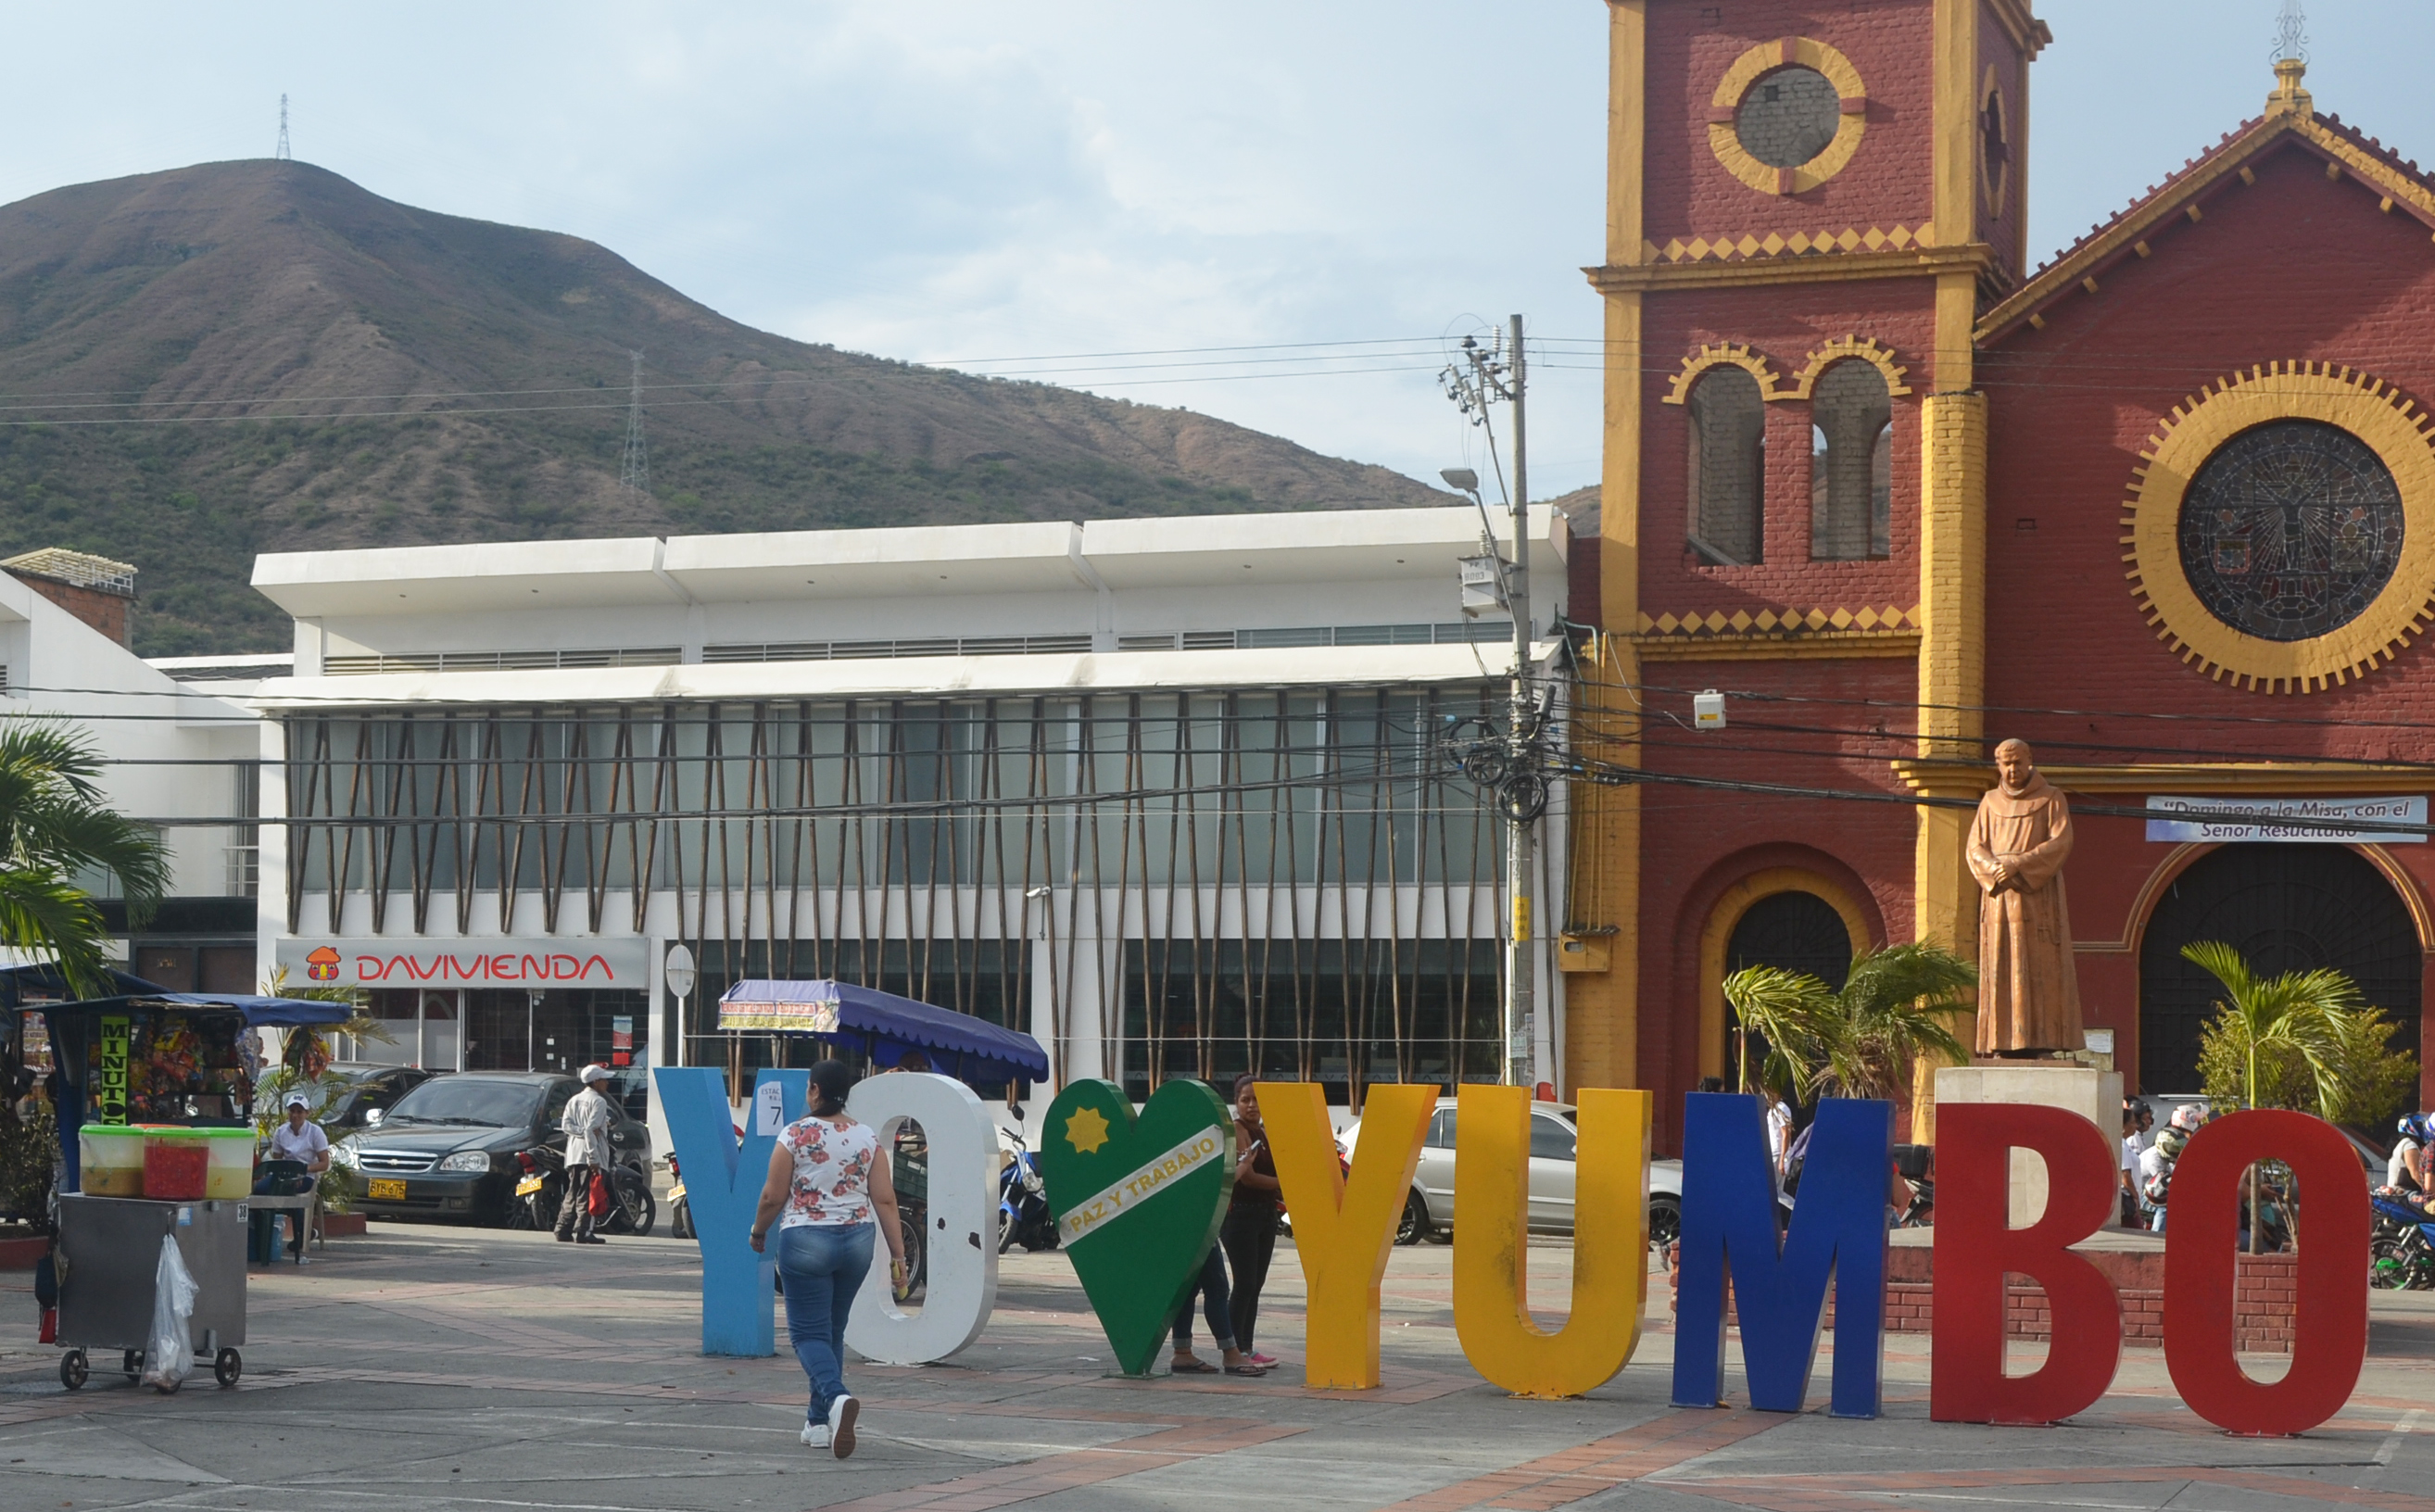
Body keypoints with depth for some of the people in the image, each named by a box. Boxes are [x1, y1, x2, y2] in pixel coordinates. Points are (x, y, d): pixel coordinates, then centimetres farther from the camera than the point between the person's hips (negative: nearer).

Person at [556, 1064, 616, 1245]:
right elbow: (591, 1129, -17)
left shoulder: (573, 1100, 16)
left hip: (573, 1155, 8)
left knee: (572, 1195, 13)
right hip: (589, 1155, -8)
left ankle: (563, 1230, 12)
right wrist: (593, 1157, -20)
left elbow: (565, 1125, 3)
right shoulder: (598, 1102, -8)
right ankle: (582, 1232, -12)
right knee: (586, 1196, -8)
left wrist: (581, 1131, -7)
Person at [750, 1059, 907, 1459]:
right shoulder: (868, 1138, 2)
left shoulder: (794, 1136, -8)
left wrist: (758, 1232, 13)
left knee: (808, 1333, -1)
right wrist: (897, 1254, 3)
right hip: (857, 1240, 4)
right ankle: (819, 1423, 21)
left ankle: (837, 1398, -28)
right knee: (833, 1331, 17)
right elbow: (885, 1200, -1)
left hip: (806, 1241, -4)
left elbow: (773, 1197, -5)